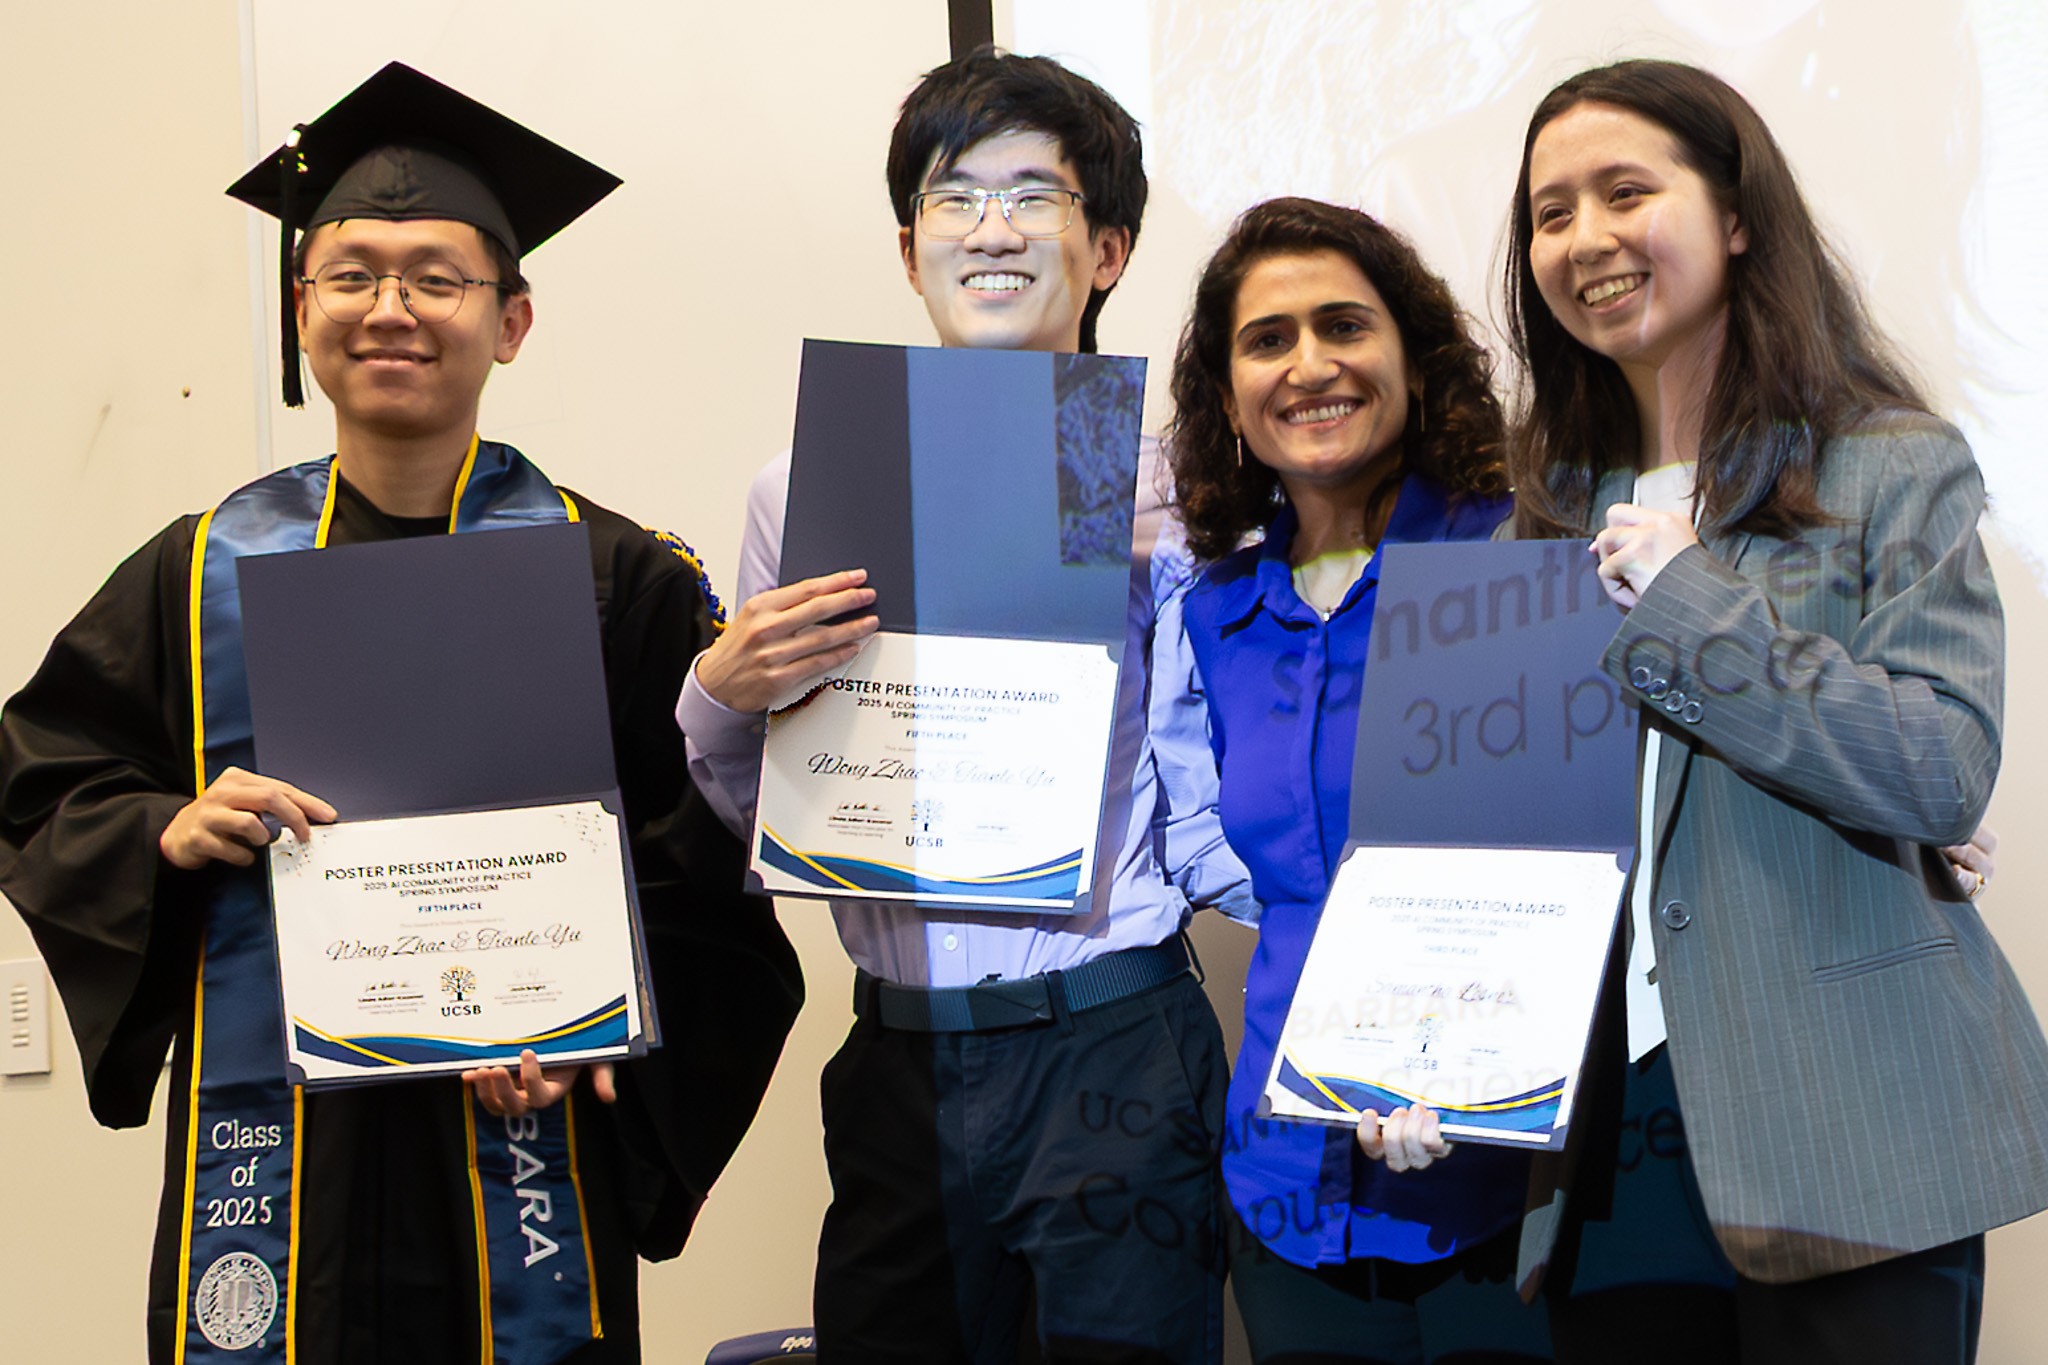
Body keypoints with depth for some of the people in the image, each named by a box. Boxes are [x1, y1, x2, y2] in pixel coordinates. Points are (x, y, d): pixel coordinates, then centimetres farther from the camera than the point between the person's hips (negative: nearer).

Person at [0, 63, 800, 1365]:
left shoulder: (615, 581, -1)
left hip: (520, 1146, -1)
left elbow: (708, 860, -4)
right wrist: (168, 833, -9)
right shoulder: (202, 575, 6)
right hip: (267, 1146, 2)